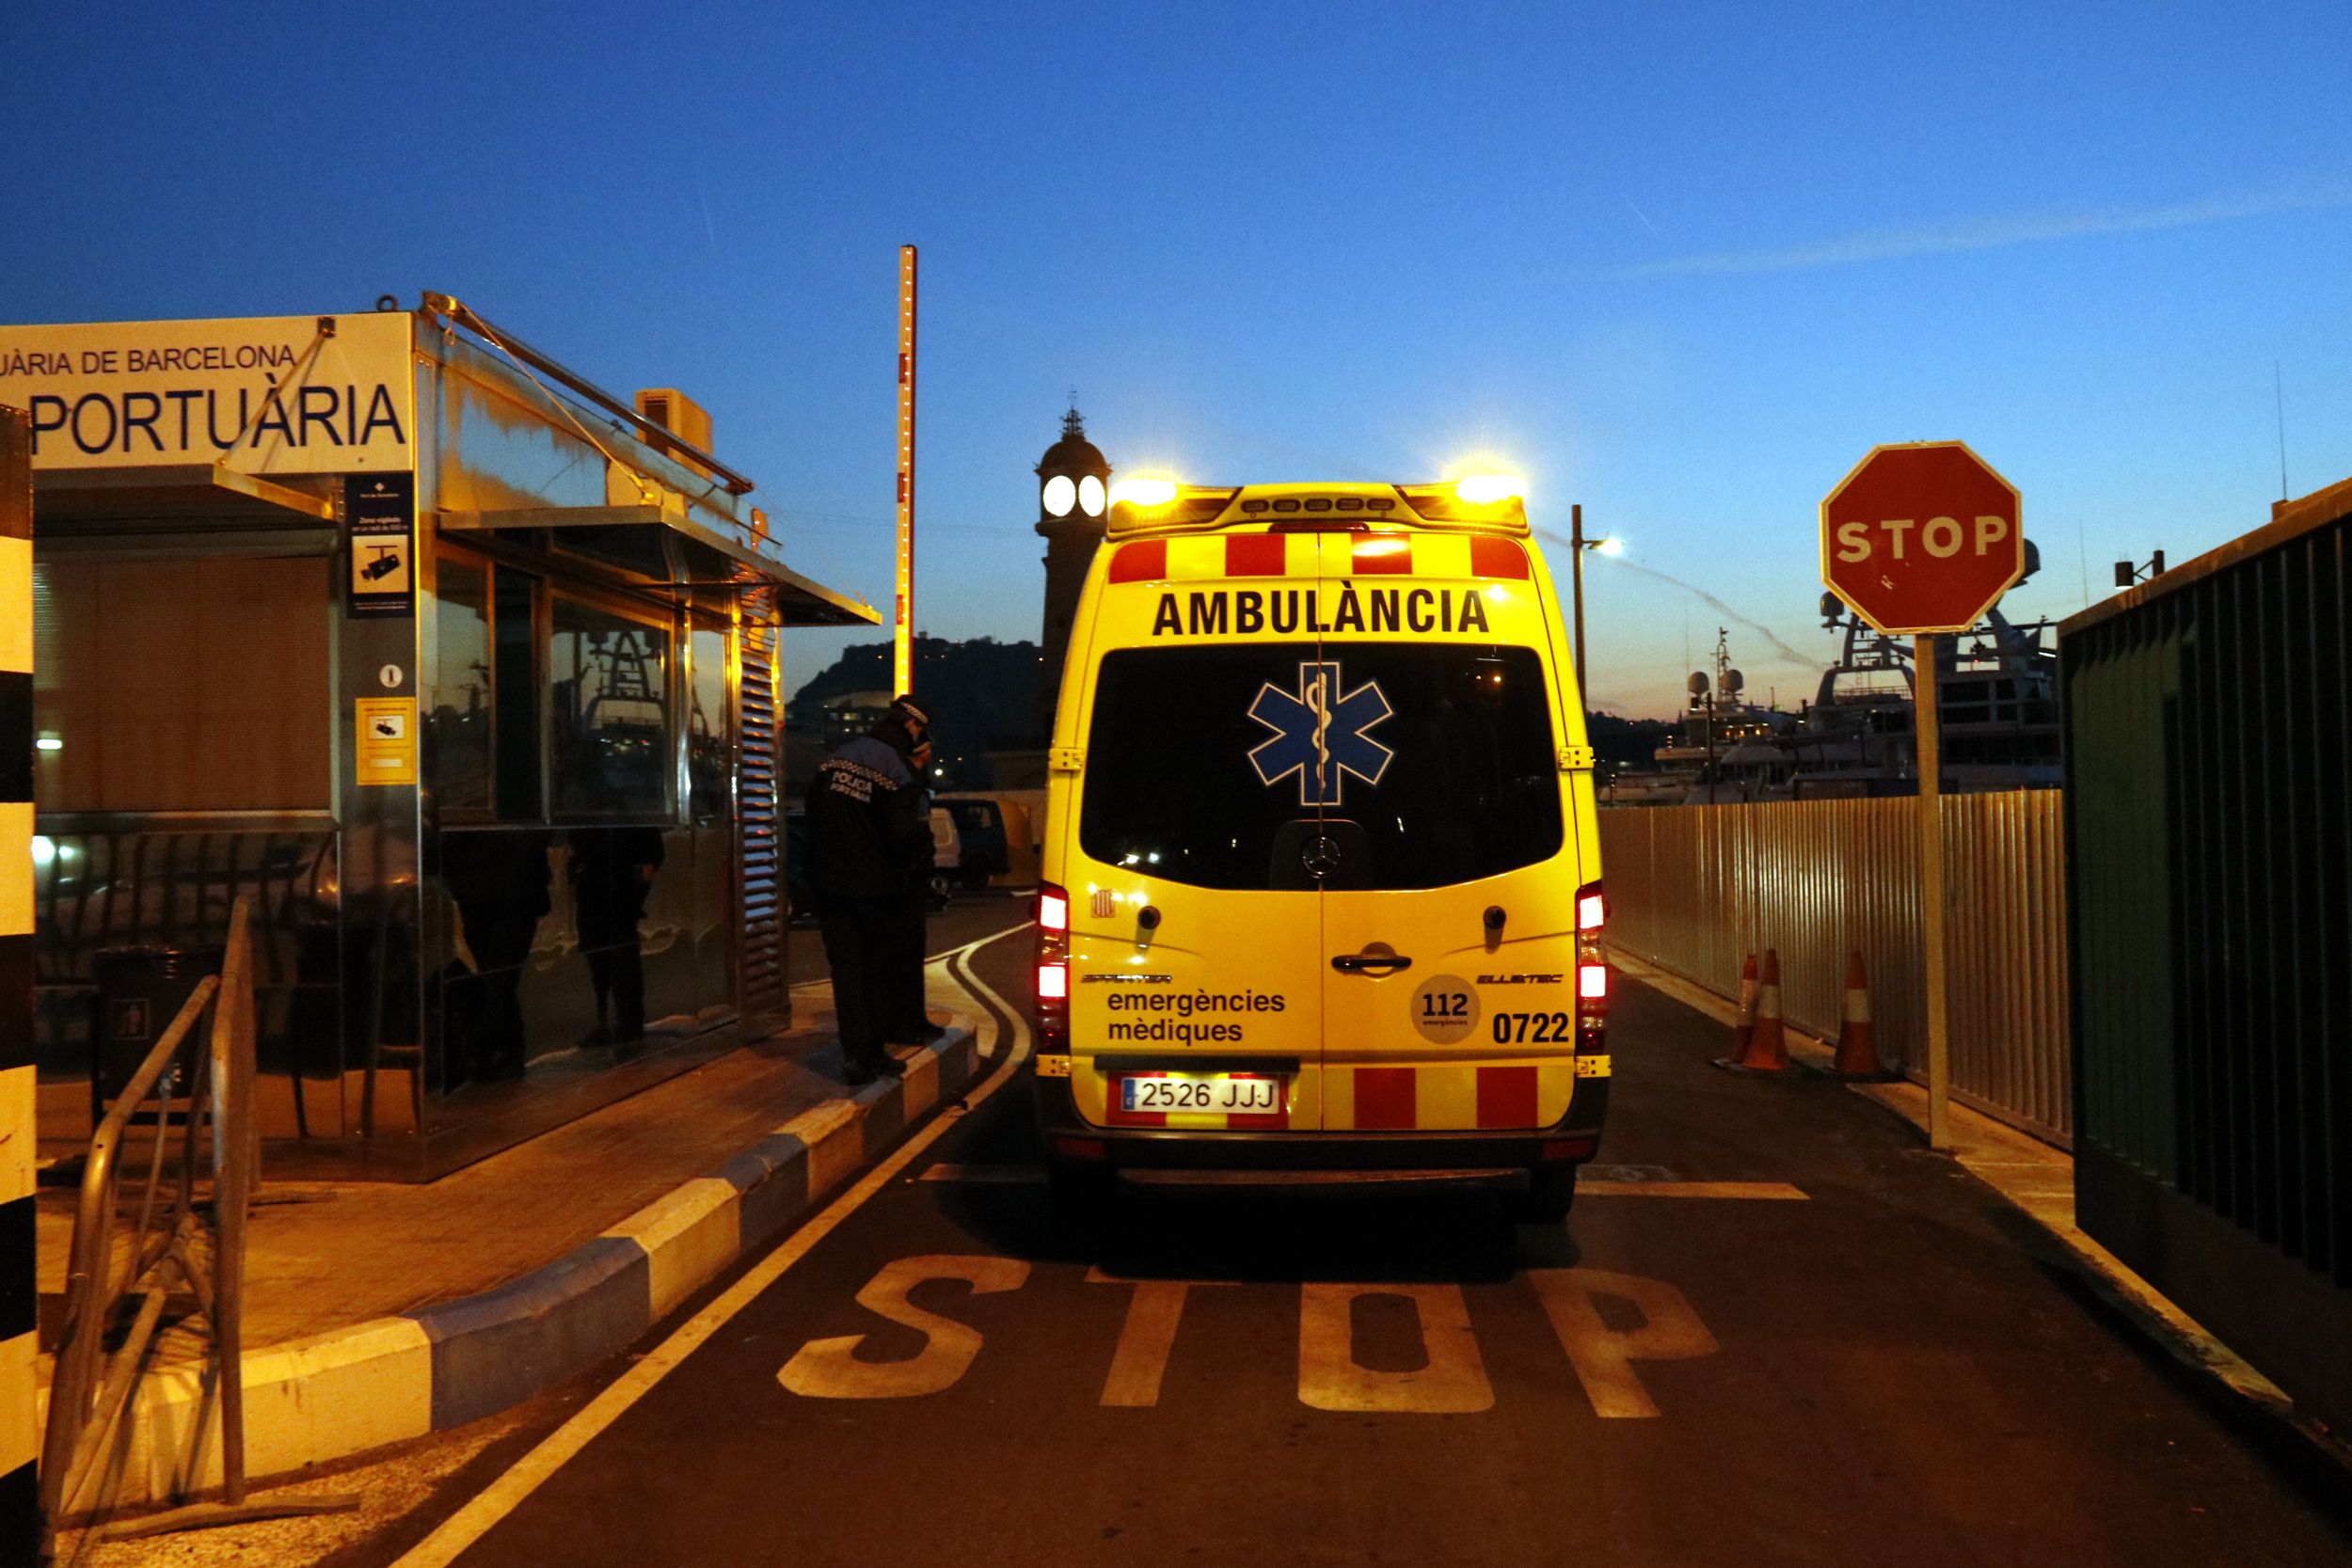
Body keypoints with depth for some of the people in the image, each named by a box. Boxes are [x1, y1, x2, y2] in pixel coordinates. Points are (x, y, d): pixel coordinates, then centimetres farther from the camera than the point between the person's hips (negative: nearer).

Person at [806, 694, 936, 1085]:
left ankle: (855, 1053, 5)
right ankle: (872, 1051, 14)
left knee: (845, 968, 8)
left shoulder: (835, 758, 4)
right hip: (876, 888, -5)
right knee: (880, 969, 10)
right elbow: (907, 837, -21)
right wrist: (922, 849, 1)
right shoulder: (899, 771, -17)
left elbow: (814, 814, 11)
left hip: (829, 883, 5)